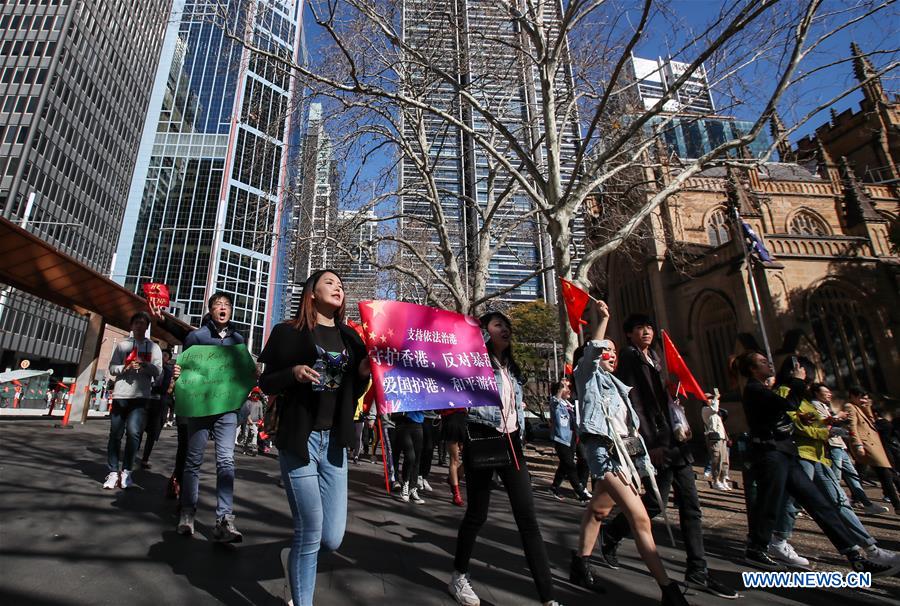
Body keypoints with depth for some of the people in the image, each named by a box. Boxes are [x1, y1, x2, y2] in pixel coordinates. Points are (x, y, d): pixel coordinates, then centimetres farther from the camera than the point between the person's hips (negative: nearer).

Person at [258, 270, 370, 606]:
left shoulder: (350, 337, 10)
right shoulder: (288, 332, -2)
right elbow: (266, 383, -1)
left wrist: (363, 373, -7)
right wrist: (293, 373, -20)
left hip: (335, 442, 4)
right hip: (299, 439, -4)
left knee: (332, 538, 4)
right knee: (311, 532, 0)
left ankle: (298, 551, 38)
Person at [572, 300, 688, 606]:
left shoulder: (616, 385, 24)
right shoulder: (587, 374, 1)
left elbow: (631, 425, 24)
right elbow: (593, 351, -18)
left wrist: (643, 459, 18)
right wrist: (601, 320, -15)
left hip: (625, 452, 8)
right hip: (605, 451, -8)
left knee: (598, 509, 16)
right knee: (640, 519, -13)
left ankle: (580, 564, 29)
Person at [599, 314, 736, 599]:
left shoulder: (654, 358, 18)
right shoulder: (628, 358, -8)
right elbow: (633, 403, -15)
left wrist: (680, 430, 13)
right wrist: (650, 444, -18)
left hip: (673, 438, 8)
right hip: (655, 441, -8)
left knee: (690, 505, 7)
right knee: (656, 503, -5)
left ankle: (698, 572, 15)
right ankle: (610, 535, 17)